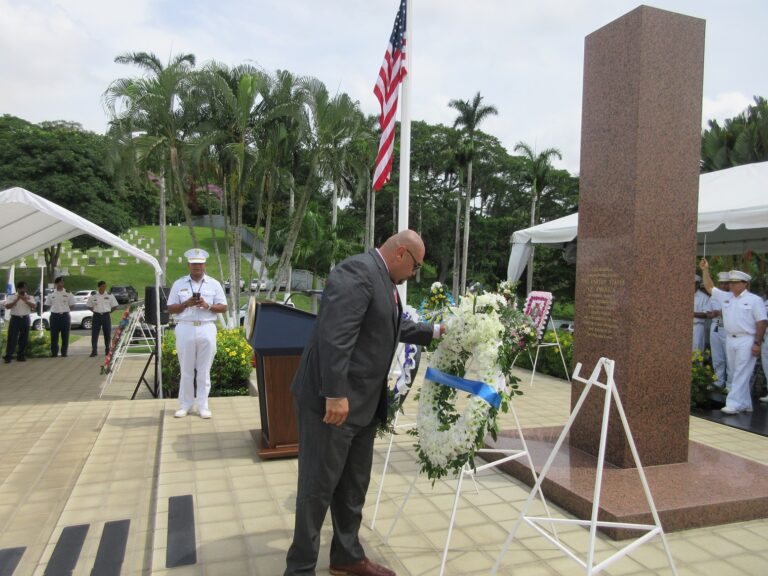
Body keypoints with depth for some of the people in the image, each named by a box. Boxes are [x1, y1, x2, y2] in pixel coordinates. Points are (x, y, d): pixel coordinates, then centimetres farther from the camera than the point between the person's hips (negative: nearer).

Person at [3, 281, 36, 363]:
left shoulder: (29, 297, 5)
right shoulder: (11, 297, 2)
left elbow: (34, 306, -9)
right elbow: (7, 307, -12)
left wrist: (25, 300, -20)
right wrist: (17, 300, -19)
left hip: (25, 319, 2)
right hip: (15, 319, -2)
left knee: (24, 338, 5)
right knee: (12, 338, -5)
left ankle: (20, 355, 15)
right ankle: (8, 356, -3)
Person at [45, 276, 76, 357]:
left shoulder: (68, 293, 3)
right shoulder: (51, 294, 7)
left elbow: (72, 306, 6)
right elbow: (48, 305, 12)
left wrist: (64, 309, -3)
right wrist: (55, 309, 2)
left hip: (65, 315, -1)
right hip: (54, 315, 1)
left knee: (65, 335, 3)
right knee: (54, 335, 3)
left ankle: (64, 352, 11)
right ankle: (54, 352, 11)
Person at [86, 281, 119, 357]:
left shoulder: (109, 296, 3)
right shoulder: (93, 296, 3)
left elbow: (115, 306, 7)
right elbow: (89, 306, 11)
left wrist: (108, 311, 0)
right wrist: (96, 311, 1)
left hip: (106, 316, 0)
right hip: (96, 316, 0)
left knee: (107, 334, 5)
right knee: (94, 334, -3)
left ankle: (107, 350, 17)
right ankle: (94, 351, 0)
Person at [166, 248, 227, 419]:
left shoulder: (214, 284, 8)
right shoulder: (179, 284, 8)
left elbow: (223, 307, 6)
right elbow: (171, 308, 7)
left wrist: (207, 306, -12)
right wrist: (186, 304, -11)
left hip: (207, 329, 0)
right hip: (185, 328, 0)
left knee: (204, 370, 3)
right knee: (186, 370, 5)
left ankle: (202, 405, 11)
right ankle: (185, 405, 14)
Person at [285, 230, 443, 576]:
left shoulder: (384, 280, 13)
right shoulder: (357, 272, -19)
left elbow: (395, 327, 29)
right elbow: (334, 336, -27)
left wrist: (435, 331, 26)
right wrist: (335, 395, -28)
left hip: (363, 403, 10)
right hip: (332, 400, -10)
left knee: (354, 486, 20)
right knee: (318, 487, 4)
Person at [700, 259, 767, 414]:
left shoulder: (754, 300, -5)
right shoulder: (726, 297, 11)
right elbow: (709, 287, 17)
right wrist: (705, 270, 7)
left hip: (746, 341, -6)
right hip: (730, 340, 6)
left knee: (741, 374, -7)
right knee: (737, 374, 10)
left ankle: (733, 404, -9)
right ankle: (745, 404, 19)